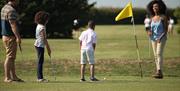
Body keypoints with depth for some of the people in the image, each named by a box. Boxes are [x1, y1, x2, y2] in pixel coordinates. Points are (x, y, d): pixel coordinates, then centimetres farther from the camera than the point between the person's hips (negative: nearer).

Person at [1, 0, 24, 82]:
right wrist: (18, 37, -24)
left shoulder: (4, 8, 14)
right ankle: (7, 78, -7)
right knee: (10, 57, -8)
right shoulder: (11, 10, -17)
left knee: (12, 57, 13)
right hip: (10, 37, -10)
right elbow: (13, 25, -23)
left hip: (5, 35, 10)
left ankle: (13, 76, 16)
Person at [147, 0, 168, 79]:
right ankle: (158, 73, 11)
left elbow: (166, 29, -9)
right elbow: (150, 28, 15)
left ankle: (159, 72, -26)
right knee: (155, 55, 6)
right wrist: (149, 32, -8)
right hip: (154, 38, 6)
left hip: (161, 38, -6)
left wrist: (161, 37, -20)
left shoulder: (163, 17, -7)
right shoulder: (152, 18, 9)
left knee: (159, 54, -19)